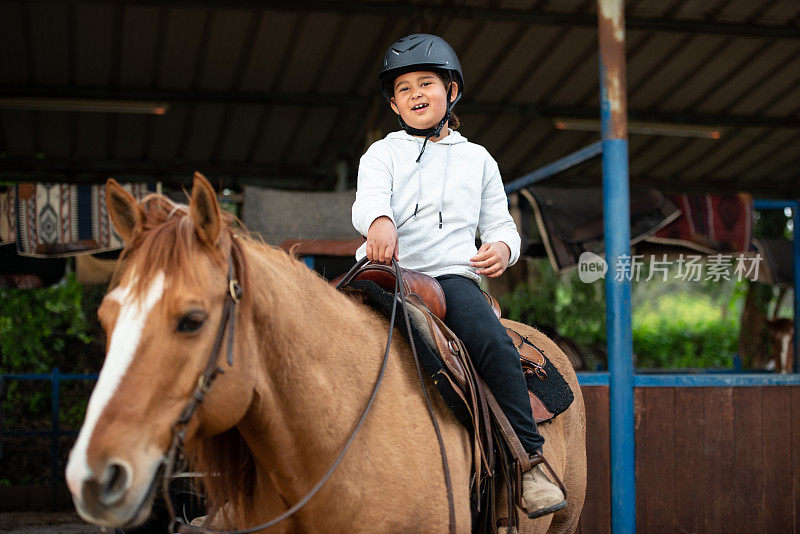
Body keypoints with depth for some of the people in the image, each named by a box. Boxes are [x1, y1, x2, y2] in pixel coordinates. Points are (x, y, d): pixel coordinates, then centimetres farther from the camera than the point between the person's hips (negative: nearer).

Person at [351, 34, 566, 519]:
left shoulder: (477, 159, 23)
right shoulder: (382, 154, 17)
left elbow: (499, 223, 22)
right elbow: (369, 197, -6)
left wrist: (502, 247, -5)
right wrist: (379, 220, -32)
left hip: (452, 274, 0)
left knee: (496, 345, -27)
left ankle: (529, 460, -18)